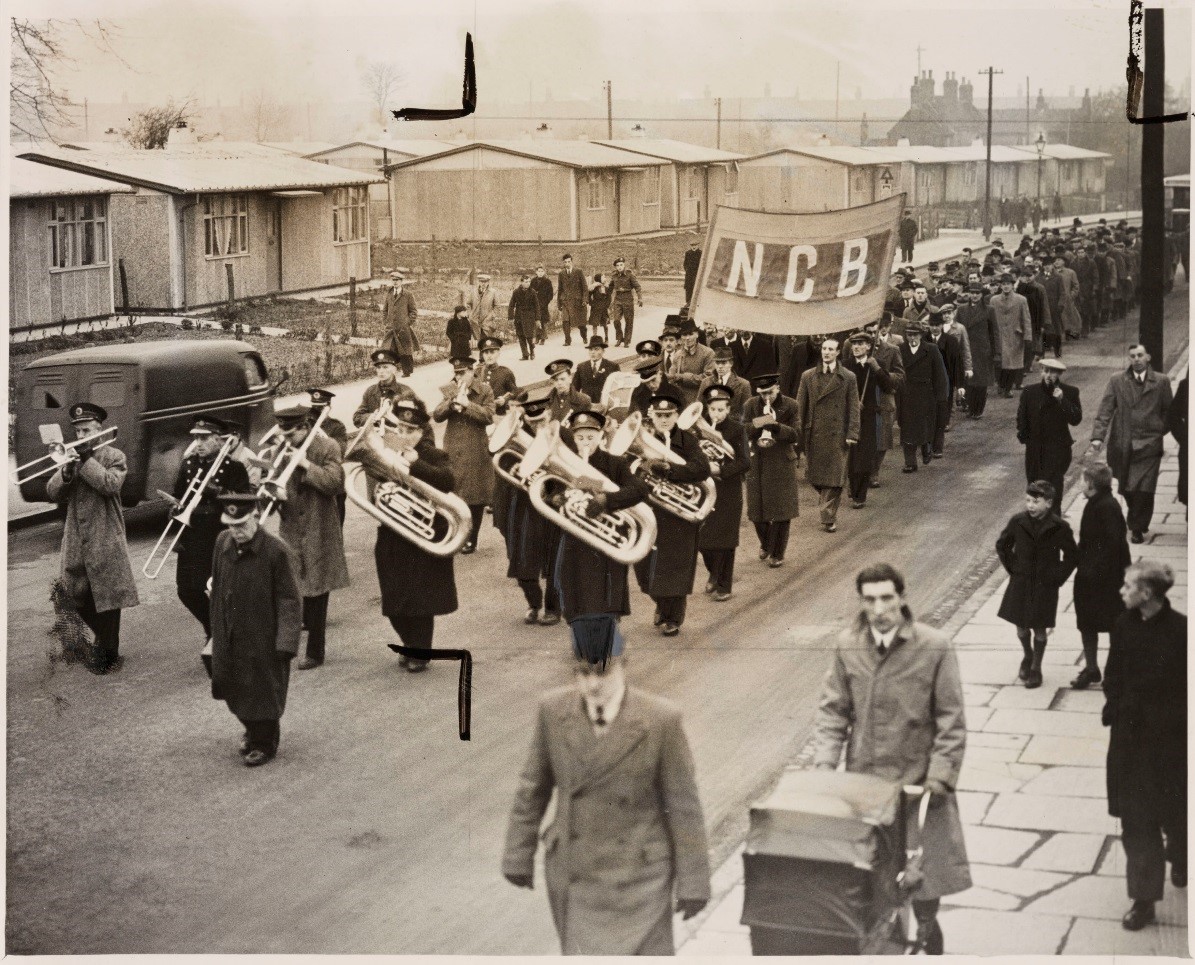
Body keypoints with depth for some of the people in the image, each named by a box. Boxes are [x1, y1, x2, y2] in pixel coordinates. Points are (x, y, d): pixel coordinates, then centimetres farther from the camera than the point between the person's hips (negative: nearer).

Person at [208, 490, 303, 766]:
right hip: (229, 637, 6)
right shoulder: (223, 543, -2)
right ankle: (251, 730, 43)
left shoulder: (277, 551, -20)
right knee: (234, 688, 18)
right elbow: (218, 587, 10)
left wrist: (286, 641, -21)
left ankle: (264, 744, 27)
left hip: (262, 638, -6)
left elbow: (289, 599, -17)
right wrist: (217, 628, 13)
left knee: (263, 691, 8)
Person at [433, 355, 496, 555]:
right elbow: (436, 415, -3)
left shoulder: (484, 391, -1)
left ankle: (471, 539, 12)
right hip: (452, 452, 2)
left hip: (477, 453, -2)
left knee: (476, 496, 2)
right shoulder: (447, 391, 7)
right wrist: (452, 402, -17)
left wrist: (467, 404, -20)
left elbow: (488, 416, -13)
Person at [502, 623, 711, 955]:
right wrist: (518, 855, 8)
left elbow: (683, 804, -11)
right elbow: (533, 787, 3)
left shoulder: (661, 719, -18)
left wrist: (693, 882, -7)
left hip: (637, 875, -2)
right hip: (574, 873, 2)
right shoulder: (553, 709, -9)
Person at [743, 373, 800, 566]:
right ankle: (766, 544, 33)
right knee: (757, 509, 7)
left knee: (781, 510, 0)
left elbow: (796, 435, -11)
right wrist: (755, 424, -24)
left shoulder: (790, 406, -5)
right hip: (757, 463, 2)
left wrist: (776, 426, -26)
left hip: (782, 464, -2)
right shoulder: (751, 406, 2)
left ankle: (776, 554, 12)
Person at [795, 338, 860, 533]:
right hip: (814, 434, 3)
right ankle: (828, 507, 28)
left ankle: (828, 517, 2)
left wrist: (852, 434, -8)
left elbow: (853, 408, 0)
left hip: (837, 434, -2)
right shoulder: (808, 377, 8)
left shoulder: (848, 378, 1)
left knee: (834, 478, -5)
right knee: (814, 475, 6)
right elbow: (801, 407, 7)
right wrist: (799, 433, 0)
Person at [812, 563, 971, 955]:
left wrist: (941, 773, -14)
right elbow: (833, 709, 2)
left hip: (917, 780, -2)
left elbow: (951, 720, -9)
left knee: (926, 859, 10)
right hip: (863, 778, 2)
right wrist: (825, 762, -8)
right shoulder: (847, 646, -3)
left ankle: (926, 925, 36)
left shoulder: (934, 648, -13)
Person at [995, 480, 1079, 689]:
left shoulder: (1059, 527, -13)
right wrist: (1012, 568, 3)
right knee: (1021, 625, 11)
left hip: (1045, 586, -2)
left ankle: (1036, 668, 20)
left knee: (1039, 628, 5)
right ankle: (1027, 656, 38)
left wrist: (1057, 578, -4)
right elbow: (1002, 545, 9)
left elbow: (1071, 556, -1)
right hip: (1020, 583, 2)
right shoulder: (1018, 522, -7)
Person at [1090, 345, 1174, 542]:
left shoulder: (1161, 383, 4)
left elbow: (1167, 411, 11)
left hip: (1148, 444, -2)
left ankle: (1137, 529, 3)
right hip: (1122, 445, 2)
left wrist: (1159, 431, -2)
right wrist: (1098, 436, -14)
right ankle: (1138, 522, 30)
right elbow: (1105, 410, -3)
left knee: (1144, 489, -9)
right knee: (1127, 489, 9)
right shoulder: (1117, 381, 4)